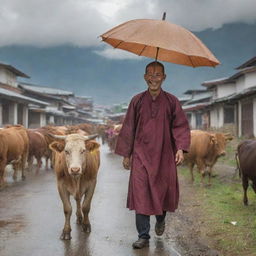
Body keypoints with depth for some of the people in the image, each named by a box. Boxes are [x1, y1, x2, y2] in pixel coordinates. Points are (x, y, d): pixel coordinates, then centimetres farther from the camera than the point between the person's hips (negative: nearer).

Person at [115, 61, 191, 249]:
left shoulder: (171, 102, 2)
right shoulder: (137, 101, 4)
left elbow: (181, 126, 1)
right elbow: (128, 128, 8)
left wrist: (180, 148, -14)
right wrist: (126, 154, 7)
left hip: (164, 155, 0)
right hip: (141, 154, 0)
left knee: (165, 191, 8)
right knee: (140, 194, -6)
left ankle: (161, 220, 41)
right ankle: (143, 237, 3)